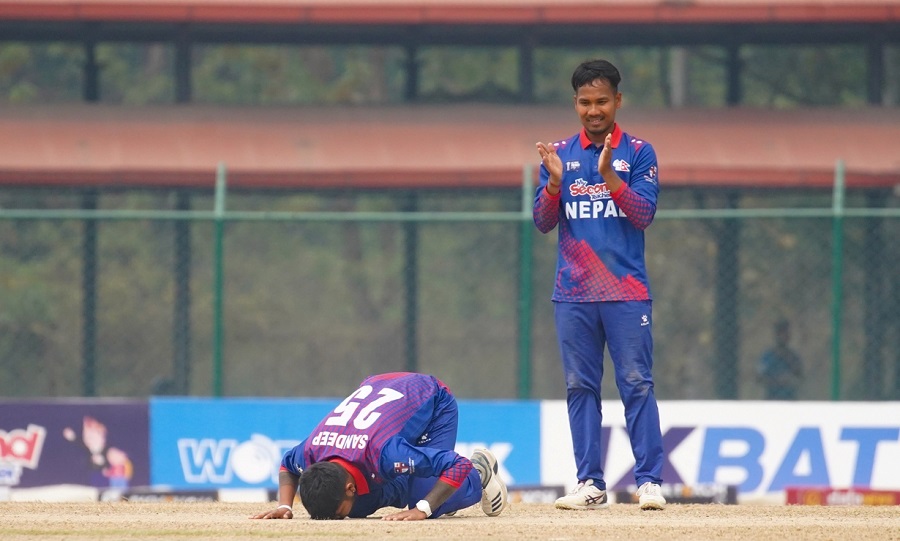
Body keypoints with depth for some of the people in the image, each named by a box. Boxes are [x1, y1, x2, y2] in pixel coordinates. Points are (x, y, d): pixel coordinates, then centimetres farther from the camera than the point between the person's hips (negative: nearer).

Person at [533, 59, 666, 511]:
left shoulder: (638, 153, 4)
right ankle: (590, 485, 3)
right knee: (580, 388, 2)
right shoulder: (559, 154, 11)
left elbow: (644, 214, -7)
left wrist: (609, 176, -20)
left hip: (626, 291, -3)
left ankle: (649, 481, -8)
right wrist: (554, 183, -12)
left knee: (636, 384, -7)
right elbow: (543, 222, 6)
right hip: (573, 293, 3)